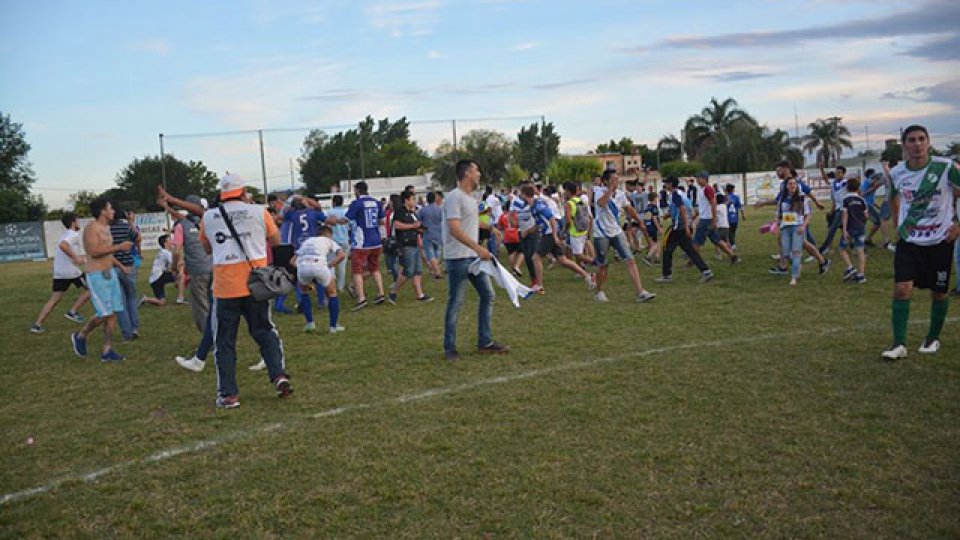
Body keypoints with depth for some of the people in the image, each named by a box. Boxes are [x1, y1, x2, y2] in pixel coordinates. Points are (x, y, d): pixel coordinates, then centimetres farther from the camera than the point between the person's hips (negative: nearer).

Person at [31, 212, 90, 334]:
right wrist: (76, 257, -25)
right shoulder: (74, 234, -9)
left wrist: (76, 257, 30)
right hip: (72, 271, -8)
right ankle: (73, 311, 5)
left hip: (58, 272, 8)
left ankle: (37, 325, 4)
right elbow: (62, 245, -29)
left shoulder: (64, 235, 20)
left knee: (54, 299, 9)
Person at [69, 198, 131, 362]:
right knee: (105, 313, -11)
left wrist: (121, 267, 20)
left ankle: (107, 351, 7)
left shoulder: (106, 228, 16)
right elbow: (94, 251, -22)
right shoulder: (92, 227, -11)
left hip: (110, 272, 9)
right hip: (96, 275, -9)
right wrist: (119, 247, -19)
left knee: (113, 313, 3)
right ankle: (80, 336, 14)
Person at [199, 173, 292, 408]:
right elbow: (276, 240, 11)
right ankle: (279, 375, 2)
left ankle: (228, 394, 8)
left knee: (224, 342, 8)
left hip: (225, 288, 0)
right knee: (264, 332, 16)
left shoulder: (208, 217, 4)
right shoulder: (259, 211, 0)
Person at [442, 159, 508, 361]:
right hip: (458, 259, -9)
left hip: (474, 257, 9)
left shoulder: (471, 198, 15)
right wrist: (479, 248, -28)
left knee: (488, 295, 10)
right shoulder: (454, 197, -15)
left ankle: (485, 342, 18)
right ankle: (449, 348, 10)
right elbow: (454, 229, -24)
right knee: (455, 303, -2)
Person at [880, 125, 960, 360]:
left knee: (938, 293, 9)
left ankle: (933, 339, 30)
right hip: (909, 241, 2)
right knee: (901, 289, -11)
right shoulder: (896, 173, -3)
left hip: (940, 240, -1)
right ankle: (899, 344, -4)